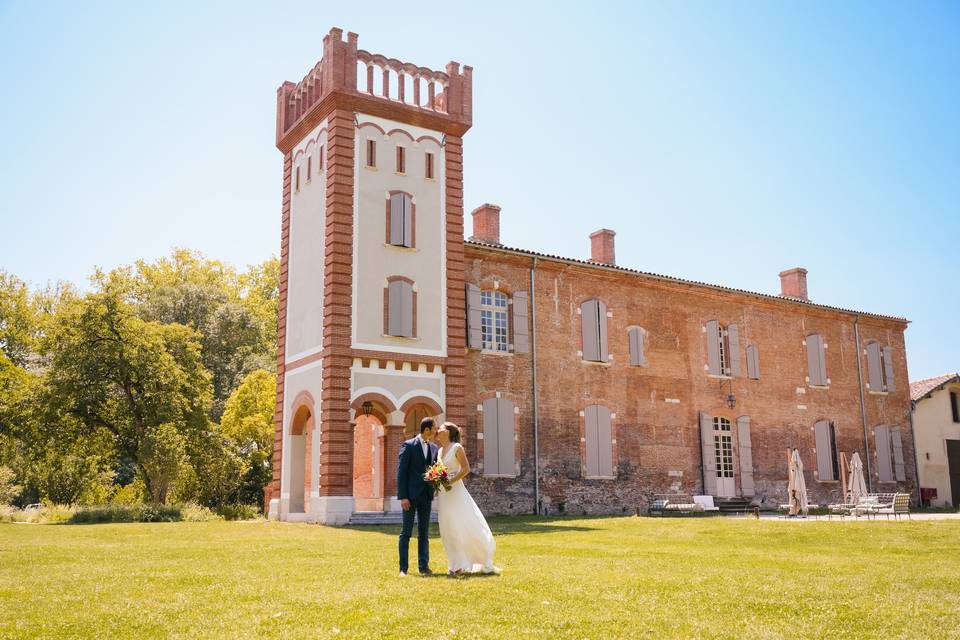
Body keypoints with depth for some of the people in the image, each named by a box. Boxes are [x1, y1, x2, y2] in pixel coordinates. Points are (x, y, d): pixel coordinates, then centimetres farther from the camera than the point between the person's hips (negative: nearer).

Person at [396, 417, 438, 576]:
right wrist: (402, 496, -15)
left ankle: (424, 566, 14)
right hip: (411, 495, -5)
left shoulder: (434, 448, 11)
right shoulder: (409, 445, -6)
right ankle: (403, 568, 3)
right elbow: (401, 472, -9)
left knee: (424, 532, 9)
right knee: (406, 532, -2)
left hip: (426, 496, 5)